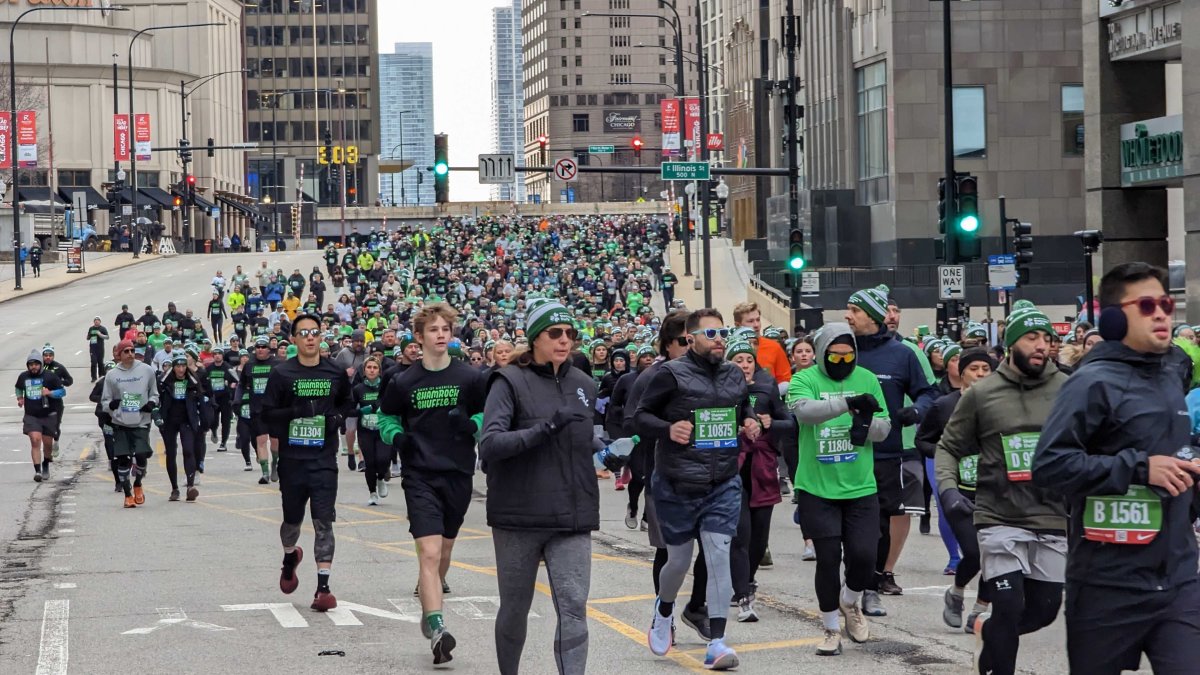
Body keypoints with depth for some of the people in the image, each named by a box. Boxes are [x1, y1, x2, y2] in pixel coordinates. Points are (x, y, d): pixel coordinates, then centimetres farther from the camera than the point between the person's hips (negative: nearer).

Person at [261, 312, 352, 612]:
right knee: (292, 518, 13)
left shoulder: (336, 373, 5)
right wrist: (295, 413, -18)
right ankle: (290, 557, 46)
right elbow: (267, 413, -1)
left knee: (323, 522, -8)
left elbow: (347, 402, 22)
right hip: (292, 459, 0)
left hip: (324, 460, 0)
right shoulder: (282, 373, 0)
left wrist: (337, 416, 0)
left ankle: (323, 586, -9)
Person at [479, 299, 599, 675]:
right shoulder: (510, 382, -5)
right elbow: (489, 445, -19)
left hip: (572, 517, 3)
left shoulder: (584, 385, 11)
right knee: (515, 607, 11)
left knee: (574, 608, -10)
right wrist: (546, 428, -26)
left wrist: (607, 449, 9)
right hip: (519, 516, -3)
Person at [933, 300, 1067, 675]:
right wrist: (947, 486, -11)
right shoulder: (981, 394, -3)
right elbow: (949, 447, 6)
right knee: (1010, 608, -9)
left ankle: (987, 630, 40)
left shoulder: (1068, 389, -1)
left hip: (1053, 519, 3)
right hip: (1000, 519, -3)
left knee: (1044, 609, 11)